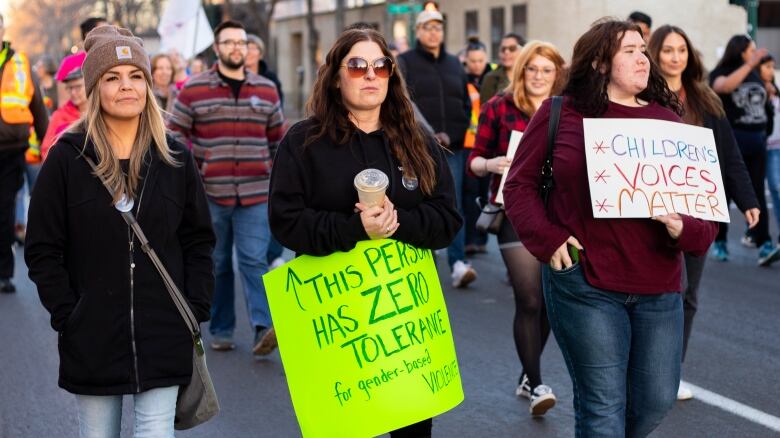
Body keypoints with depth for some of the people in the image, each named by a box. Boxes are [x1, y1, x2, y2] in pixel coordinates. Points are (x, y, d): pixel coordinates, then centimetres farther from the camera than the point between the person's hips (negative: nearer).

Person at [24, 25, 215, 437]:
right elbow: (43, 250, -1)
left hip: (164, 338, 1)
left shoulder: (175, 159, 5)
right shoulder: (67, 158, -2)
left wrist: (195, 311, 0)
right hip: (91, 338, -1)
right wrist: (67, 317, -8)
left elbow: (198, 242, 9)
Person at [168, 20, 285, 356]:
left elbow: (277, 139, 16)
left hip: (255, 194, 1)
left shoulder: (266, 90, 9)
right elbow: (174, 136, 3)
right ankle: (221, 331, 18)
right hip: (209, 194, 0)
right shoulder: (193, 90, 0)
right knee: (217, 264, 8)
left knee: (254, 261, -9)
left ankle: (264, 329, -17)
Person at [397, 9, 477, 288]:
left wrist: (451, 135, 0)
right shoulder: (405, 63, 4)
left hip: (452, 148, 3)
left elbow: (466, 106, 15)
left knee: (454, 205, -6)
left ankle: (458, 264, -10)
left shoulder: (454, 65, 16)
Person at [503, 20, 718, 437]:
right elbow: (519, 185, 3)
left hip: (658, 287, 4)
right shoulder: (559, 114, 0)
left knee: (658, 398, 11)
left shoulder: (667, 119, 7)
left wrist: (683, 227, -17)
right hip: (584, 282, -4)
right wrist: (549, 240, -11)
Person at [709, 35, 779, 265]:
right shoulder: (720, 73, -4)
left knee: (756, 192, -3)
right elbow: (724, 86, -28)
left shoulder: (755, 76, 13)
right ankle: (720, 243, 16)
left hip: (756, 140, 5)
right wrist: (749, 64, -32)